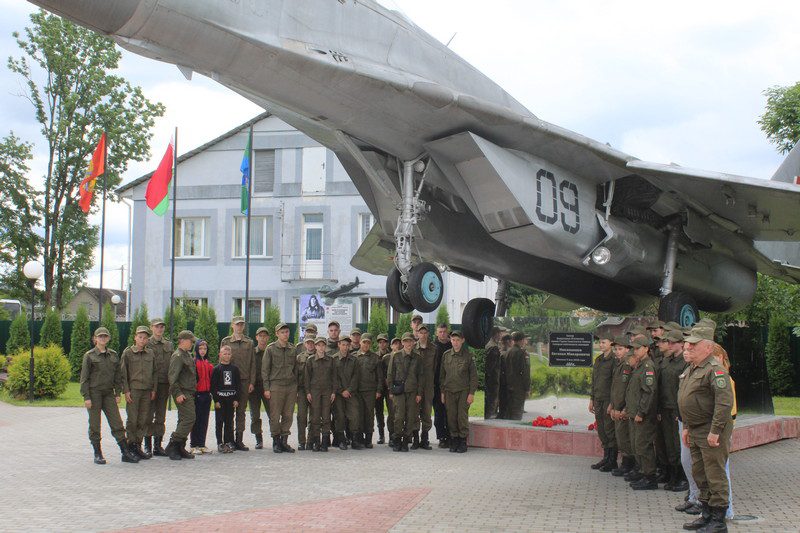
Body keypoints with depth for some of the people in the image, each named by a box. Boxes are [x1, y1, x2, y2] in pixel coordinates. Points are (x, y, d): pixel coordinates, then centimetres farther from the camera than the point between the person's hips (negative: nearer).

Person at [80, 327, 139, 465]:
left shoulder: (113, 355, 9)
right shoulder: (89, 355, -2)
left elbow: (118, 375, 14)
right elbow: (84, 378, -4)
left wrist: (118, 393, 7)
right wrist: (86, 397, -10)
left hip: (109, 393, 3)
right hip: (94, 393, -3)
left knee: (117, 423, 0)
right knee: (94, 425, 3)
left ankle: (126, 453, 1)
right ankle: (97, 454, 12)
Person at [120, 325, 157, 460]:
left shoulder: (150, 353, 10)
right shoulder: (128, 352, 0)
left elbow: (154, 372, 16)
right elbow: (123, 373, -1)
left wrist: (153, 389, 9)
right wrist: (126, 390, -7)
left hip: (147, 391, 4)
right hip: (133, 390, -4)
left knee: (144, 420, 4)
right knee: (132, 419, -4)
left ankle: (138, 445, 12)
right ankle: (131, 444, 8)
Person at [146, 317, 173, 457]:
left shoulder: (169, 345, 12)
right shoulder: (146, 345, -1)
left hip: (164, 384, 4)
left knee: (161, 417, 8)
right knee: (149, 415, -2)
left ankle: (158, 445, 14)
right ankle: (147, 446, 5)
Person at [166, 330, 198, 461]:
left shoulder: (188, 355, 18)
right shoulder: (178, 356, -12)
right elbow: (172, 377, -18)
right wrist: (177, 393, -22)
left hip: (189, 393, 10)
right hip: (183, 394, -10)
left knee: (184, 420, 11)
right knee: (189, 418, -14)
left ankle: (180, 448, 15)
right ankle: (172, 446, -10)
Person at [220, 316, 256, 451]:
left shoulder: (249, 342, 10)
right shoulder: (226, 342, 6)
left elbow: (252, 363, 8)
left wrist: (252, 382, 1)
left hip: (245, 380, 1)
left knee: (241, 411, 4)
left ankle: (239, 440, 7)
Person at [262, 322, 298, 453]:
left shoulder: (292, 349, 12)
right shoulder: (271, 349, 1)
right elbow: (265, 370, 0)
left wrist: (296, 386, 13)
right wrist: (266, 388, -5)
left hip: (291, 387, 4)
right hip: (276, 385, -3)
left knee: (288, 415, 4)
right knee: (275, 416, -3)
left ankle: (284, 441, 12)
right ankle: (276, 442, 8)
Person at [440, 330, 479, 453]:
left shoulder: (468, 355, 0)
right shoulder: (446, 355, 8)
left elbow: (473, 375, 0)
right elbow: (442, 375, 14)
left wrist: (472, 393, -6)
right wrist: (442, 392, 9)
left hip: (464, 391, -3)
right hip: (449, 391, 3)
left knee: (462, 417, -6)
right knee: (451, 417, 2)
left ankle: (463, 442, 4)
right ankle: (454, 440, 12)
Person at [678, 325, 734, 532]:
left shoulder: (715, 370, -17)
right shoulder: (690, 370, 14)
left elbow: (725, 402, -25)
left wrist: (715, 431, -24)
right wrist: (687, 427, 21)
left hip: (712, 432, -10)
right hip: (696, 432, 10)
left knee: (715, 476, -3)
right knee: (699, 475, 17)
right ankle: (707, 514, 28)